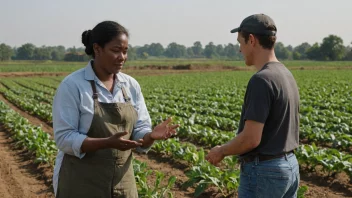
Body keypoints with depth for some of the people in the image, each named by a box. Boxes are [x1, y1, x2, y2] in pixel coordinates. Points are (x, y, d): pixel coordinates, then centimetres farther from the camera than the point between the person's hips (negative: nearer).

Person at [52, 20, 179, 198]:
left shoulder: (131, 86, 4)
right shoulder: (72, 85, -12)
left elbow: (139, 133, 5)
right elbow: (64, 138, -16)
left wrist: (151, 135, -18)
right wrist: (108, 142, -27)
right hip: (81, 184, -5)